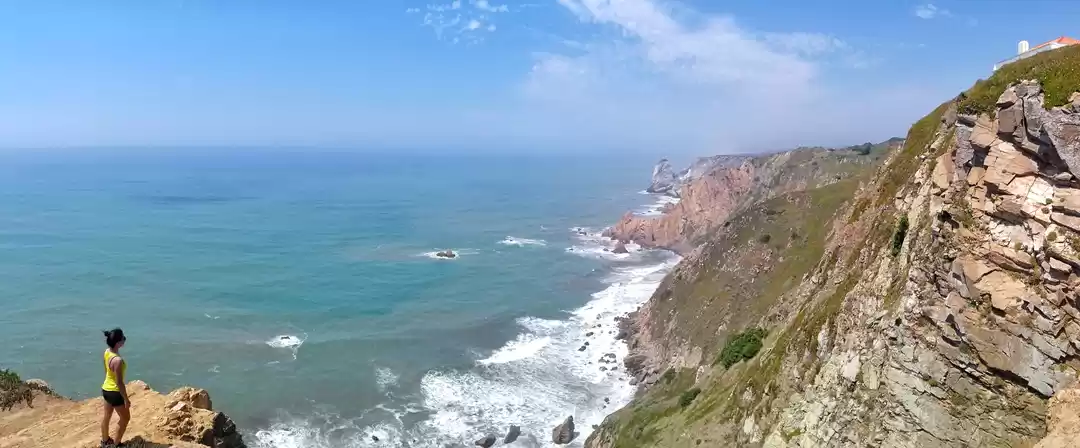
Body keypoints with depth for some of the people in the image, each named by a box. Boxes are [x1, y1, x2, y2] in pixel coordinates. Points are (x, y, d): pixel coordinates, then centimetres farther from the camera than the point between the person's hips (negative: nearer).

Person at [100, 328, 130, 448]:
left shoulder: (107, 352, -7)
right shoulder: (118, 360, -33)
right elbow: (120, 383, -26)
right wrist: (126, 399, -16)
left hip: (105, 388, 9)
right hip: (115, 392, -9)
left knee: (106, 415, 26)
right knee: (125, 418, 12)